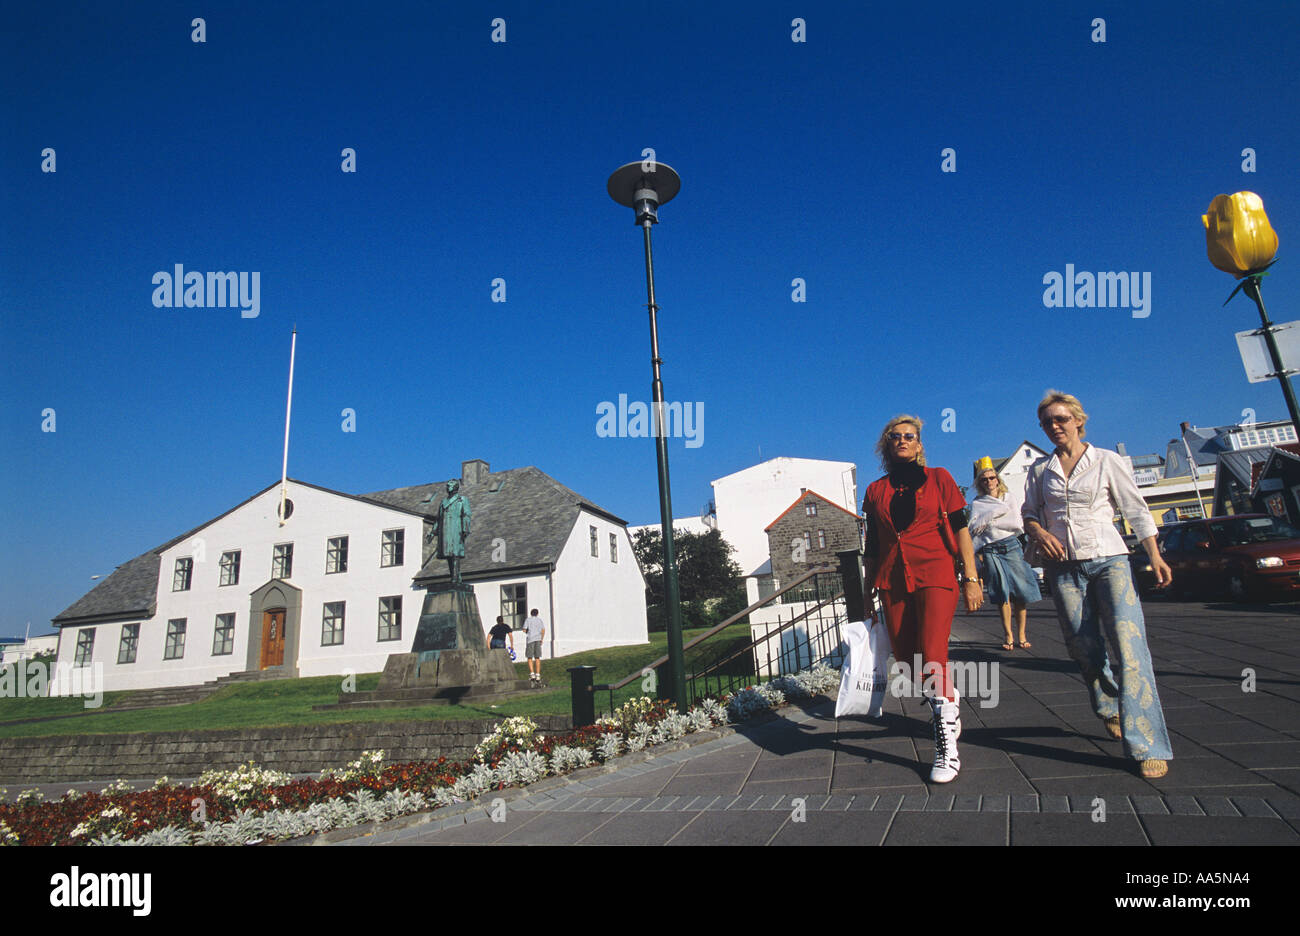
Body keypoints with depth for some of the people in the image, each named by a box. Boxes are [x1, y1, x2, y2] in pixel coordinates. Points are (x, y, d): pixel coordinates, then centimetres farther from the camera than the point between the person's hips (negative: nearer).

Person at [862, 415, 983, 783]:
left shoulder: (938, 478, 5)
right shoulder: (876, 491, 11)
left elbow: (960, 529, 3)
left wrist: (972, 578, -3)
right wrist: (869, 590, 15)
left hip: (935, 576, -3)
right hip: (893, 583, 4)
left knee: (932, 656, -15)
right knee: (907, 661, 4)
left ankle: (947, 749, -4)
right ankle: (949, 705, 33)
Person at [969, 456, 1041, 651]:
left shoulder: (1009, 499, 15)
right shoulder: (976, 504, 11)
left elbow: (1018, 525, 2)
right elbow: (974, 528, -2)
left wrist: (990, 522, -4)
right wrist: (995, 512, -7)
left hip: (1011, 547, 1)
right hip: (990, 551, -1)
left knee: (1020, 593, -4)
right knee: (1002, 595, -4)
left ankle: (1022, 635, 4)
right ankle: (1008, 636, 2)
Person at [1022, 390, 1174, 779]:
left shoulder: (1107, 461, 2)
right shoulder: (1039, 469, 8)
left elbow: (1136, 510, 4)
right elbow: (1029, 512, 14)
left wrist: (1155, 557, -1)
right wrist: (1039, 533, -7)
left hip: (1109, 561, -3)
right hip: (1064, 566, 3)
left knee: (1129, 646, -14)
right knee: (1083, 648, 6)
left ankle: (1149, 746, -11)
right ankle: (1110, 708, 35)